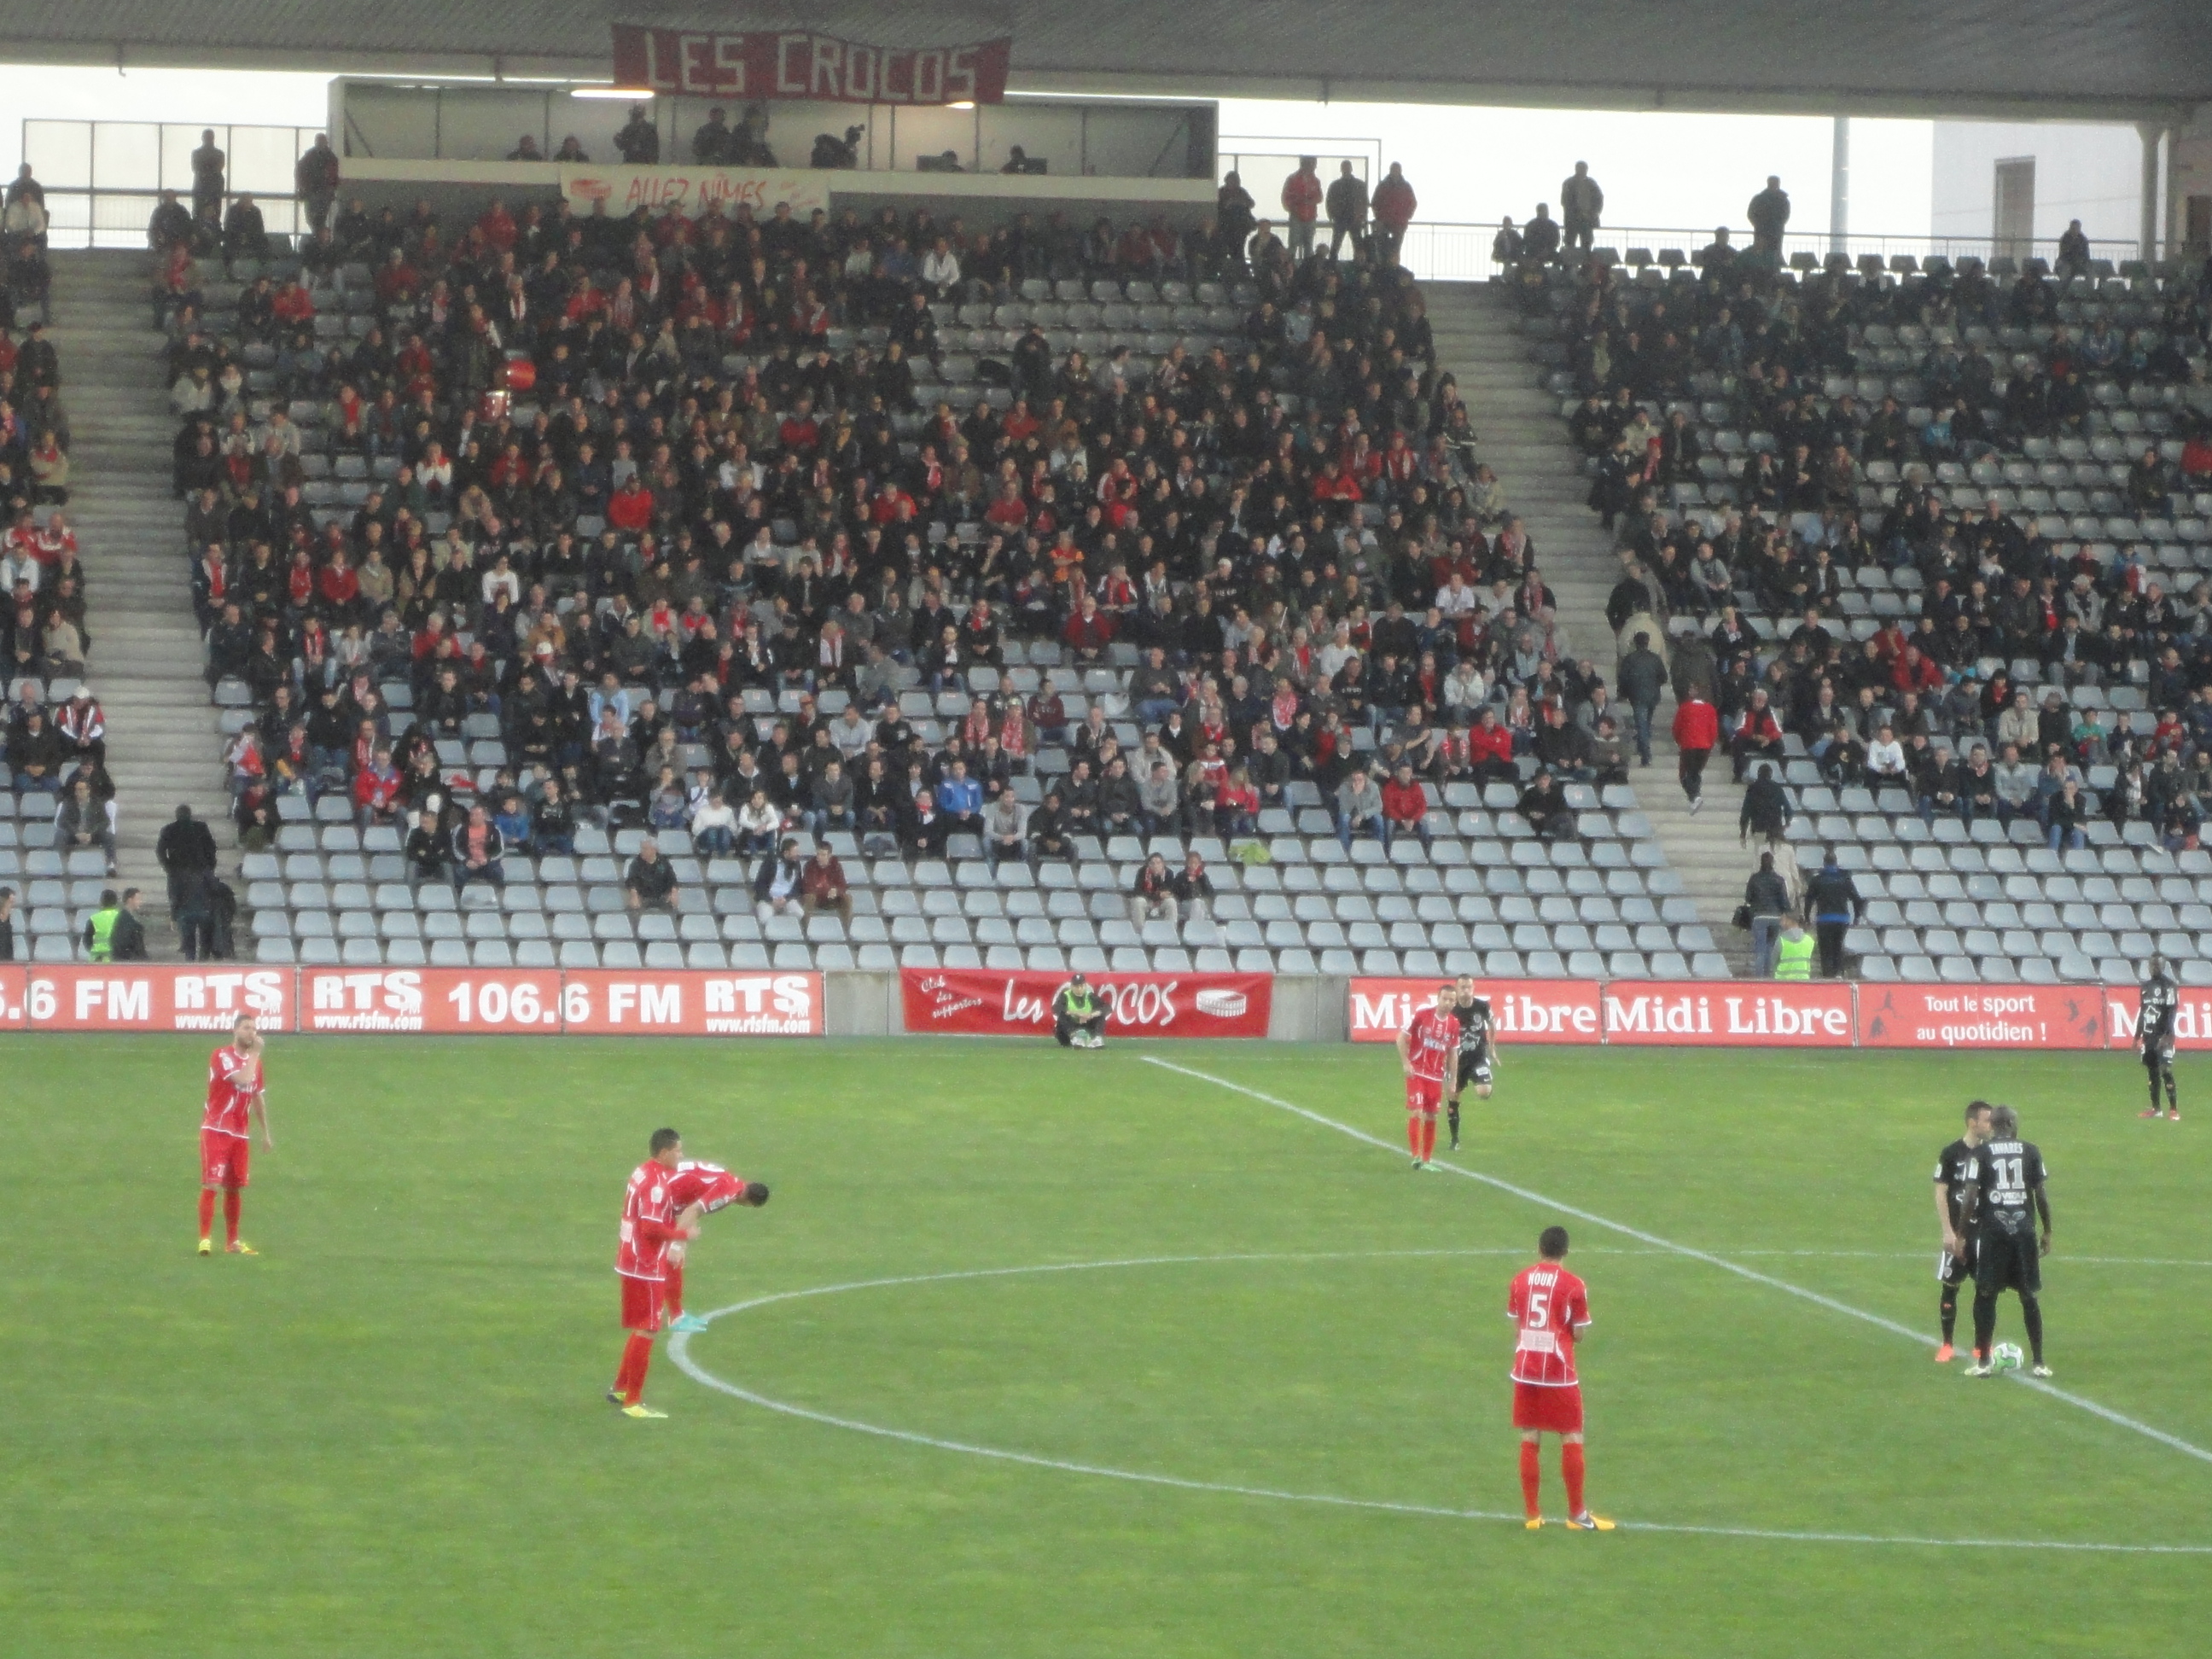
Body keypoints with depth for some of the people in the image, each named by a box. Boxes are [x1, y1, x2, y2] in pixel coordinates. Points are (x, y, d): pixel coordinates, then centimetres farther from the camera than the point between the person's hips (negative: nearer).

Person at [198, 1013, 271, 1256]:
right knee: (212, 1184, -11)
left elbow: (258, 1097, 22)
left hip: (241, 1134, 7)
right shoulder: (222, 1056, -9)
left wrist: (266, 1133, 22)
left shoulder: (254, 1061, 14)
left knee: (234, 1187, 10)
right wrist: (255, 1053, -13)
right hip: (216, 1129, -7)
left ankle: (232, 1241, 15)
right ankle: (205, 1239, -11)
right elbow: (243, 1079, -25)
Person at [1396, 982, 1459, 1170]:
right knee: (1415, 1113, -13)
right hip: (1417, 1073, -4)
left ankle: (1427, 1159, 15)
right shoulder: (1421, 1014, -10)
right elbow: (1402, 1038, -5)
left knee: (1431, 1117, 7)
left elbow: (1452, 1053, 13)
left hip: (1436, 1076, 4)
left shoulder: (1454, 1024, 3)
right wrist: (1406, 1063, -14)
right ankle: (1416, 1156, -8)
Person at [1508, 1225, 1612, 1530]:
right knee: (1572, 1439, 5)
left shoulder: (1520, 1280, 5)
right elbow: (1579, 1334, -4)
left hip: (1525, 1370, 4)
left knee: (1530, 1439, 8)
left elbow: (1515, 1327, 9)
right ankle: (1577, 1514, 7)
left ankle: (1532, 1514, 9)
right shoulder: (1573, 1286, -7)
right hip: (1559, 1372, -4)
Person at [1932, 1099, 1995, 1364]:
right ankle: (1947, 1345, 8)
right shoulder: (1951, 1154, -5)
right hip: (1958, 1233, -3)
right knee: (1949, 1287, -1)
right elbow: (1940, 1193, -6)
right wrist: (1948, 1231, -13)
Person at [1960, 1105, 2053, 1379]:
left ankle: (1983, 1362, 7)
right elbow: (2041, 1194, 4)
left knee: (1985, 1294, 7)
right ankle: (2039, 1363, 9)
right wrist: (2047, 1232, 14)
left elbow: (1971, 1196, -5)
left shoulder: (1982, 1154, -1)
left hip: (1992, 1231, -2)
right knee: (2029, 1296, 9)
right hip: (2024, 1230, 2)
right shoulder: (2031, 1152, 4)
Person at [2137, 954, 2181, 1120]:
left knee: (2166, 1071, -12)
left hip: (2163, 1036, -7)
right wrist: (2137, 1036, 17)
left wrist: (2167, 1036, -21)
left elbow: (2172, 1012, -13)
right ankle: (2155, 1108, 15)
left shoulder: (2170, 986, -7)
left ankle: (2174, 1109, -10)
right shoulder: (2146, 986, 15)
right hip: (2148, 1036, 7)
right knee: (2151, 1071, 8)